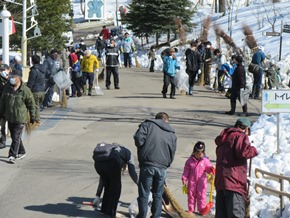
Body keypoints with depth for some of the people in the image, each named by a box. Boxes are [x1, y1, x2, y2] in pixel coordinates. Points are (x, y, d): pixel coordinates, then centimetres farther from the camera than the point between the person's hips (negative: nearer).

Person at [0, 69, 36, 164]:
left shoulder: (25, 90, -11)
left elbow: (31, 104, -3)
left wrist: (32, 116, -1)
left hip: (20, 118, -6)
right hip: (9, 117, 6)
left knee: (16, 137, -8)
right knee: (14, 136, 15)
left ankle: (12, 155, -6)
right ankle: (21, 152, 31)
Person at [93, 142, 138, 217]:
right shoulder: (127, 153, 29)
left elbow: (102, 180, 40)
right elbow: (132, 172, 14)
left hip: (98, 162, 5)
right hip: (112, 163, -5)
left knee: (107, 186, 27)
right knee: (116, 188, 15)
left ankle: (104, 209, 33)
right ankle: (111, 213, 20)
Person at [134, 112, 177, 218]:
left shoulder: (147, 124, 6)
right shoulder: (172, 133, 17)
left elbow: (139, 138, -9)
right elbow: (172, 153, 15)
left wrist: (142, 151, 7)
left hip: (147, 165, -3)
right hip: (162, 167, 3)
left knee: (144, 194, 5)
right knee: (158, 195, 15)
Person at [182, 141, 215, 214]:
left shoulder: (205, 161, -1)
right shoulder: (190, 160, -1)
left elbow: (208, 168, 2)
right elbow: (186, 170, 3)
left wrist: (211, 169, -22)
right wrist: (184, 179, -2)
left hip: (202, 182, -1)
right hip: (192, 181, 1)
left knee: (201, 195, 3)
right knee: (191, 195, 7)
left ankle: (202, 209, 12)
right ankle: (191, 209, 16)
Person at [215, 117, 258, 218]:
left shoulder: (224, 137, 23)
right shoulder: (241, 135, -3)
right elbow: (243, 152, -19)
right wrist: (254, 150, 0)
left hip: (219, 180, 9)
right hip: (234, 181, -8)